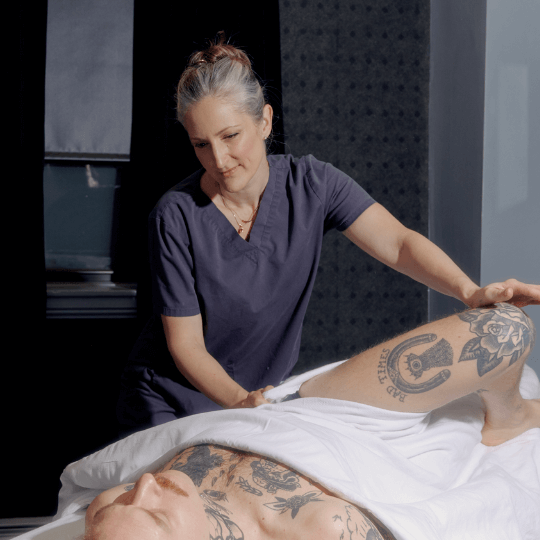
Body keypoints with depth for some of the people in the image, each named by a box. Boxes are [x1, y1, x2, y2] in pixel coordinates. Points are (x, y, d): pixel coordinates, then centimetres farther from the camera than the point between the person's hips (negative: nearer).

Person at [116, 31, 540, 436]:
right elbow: (185, 345, -17)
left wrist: (471, 292, -41)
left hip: (268, 392, 3)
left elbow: (396, 243, -23)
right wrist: (240, 401, -35)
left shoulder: (311, 184, -11)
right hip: (171, 404, -2)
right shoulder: (176, 216, -20)